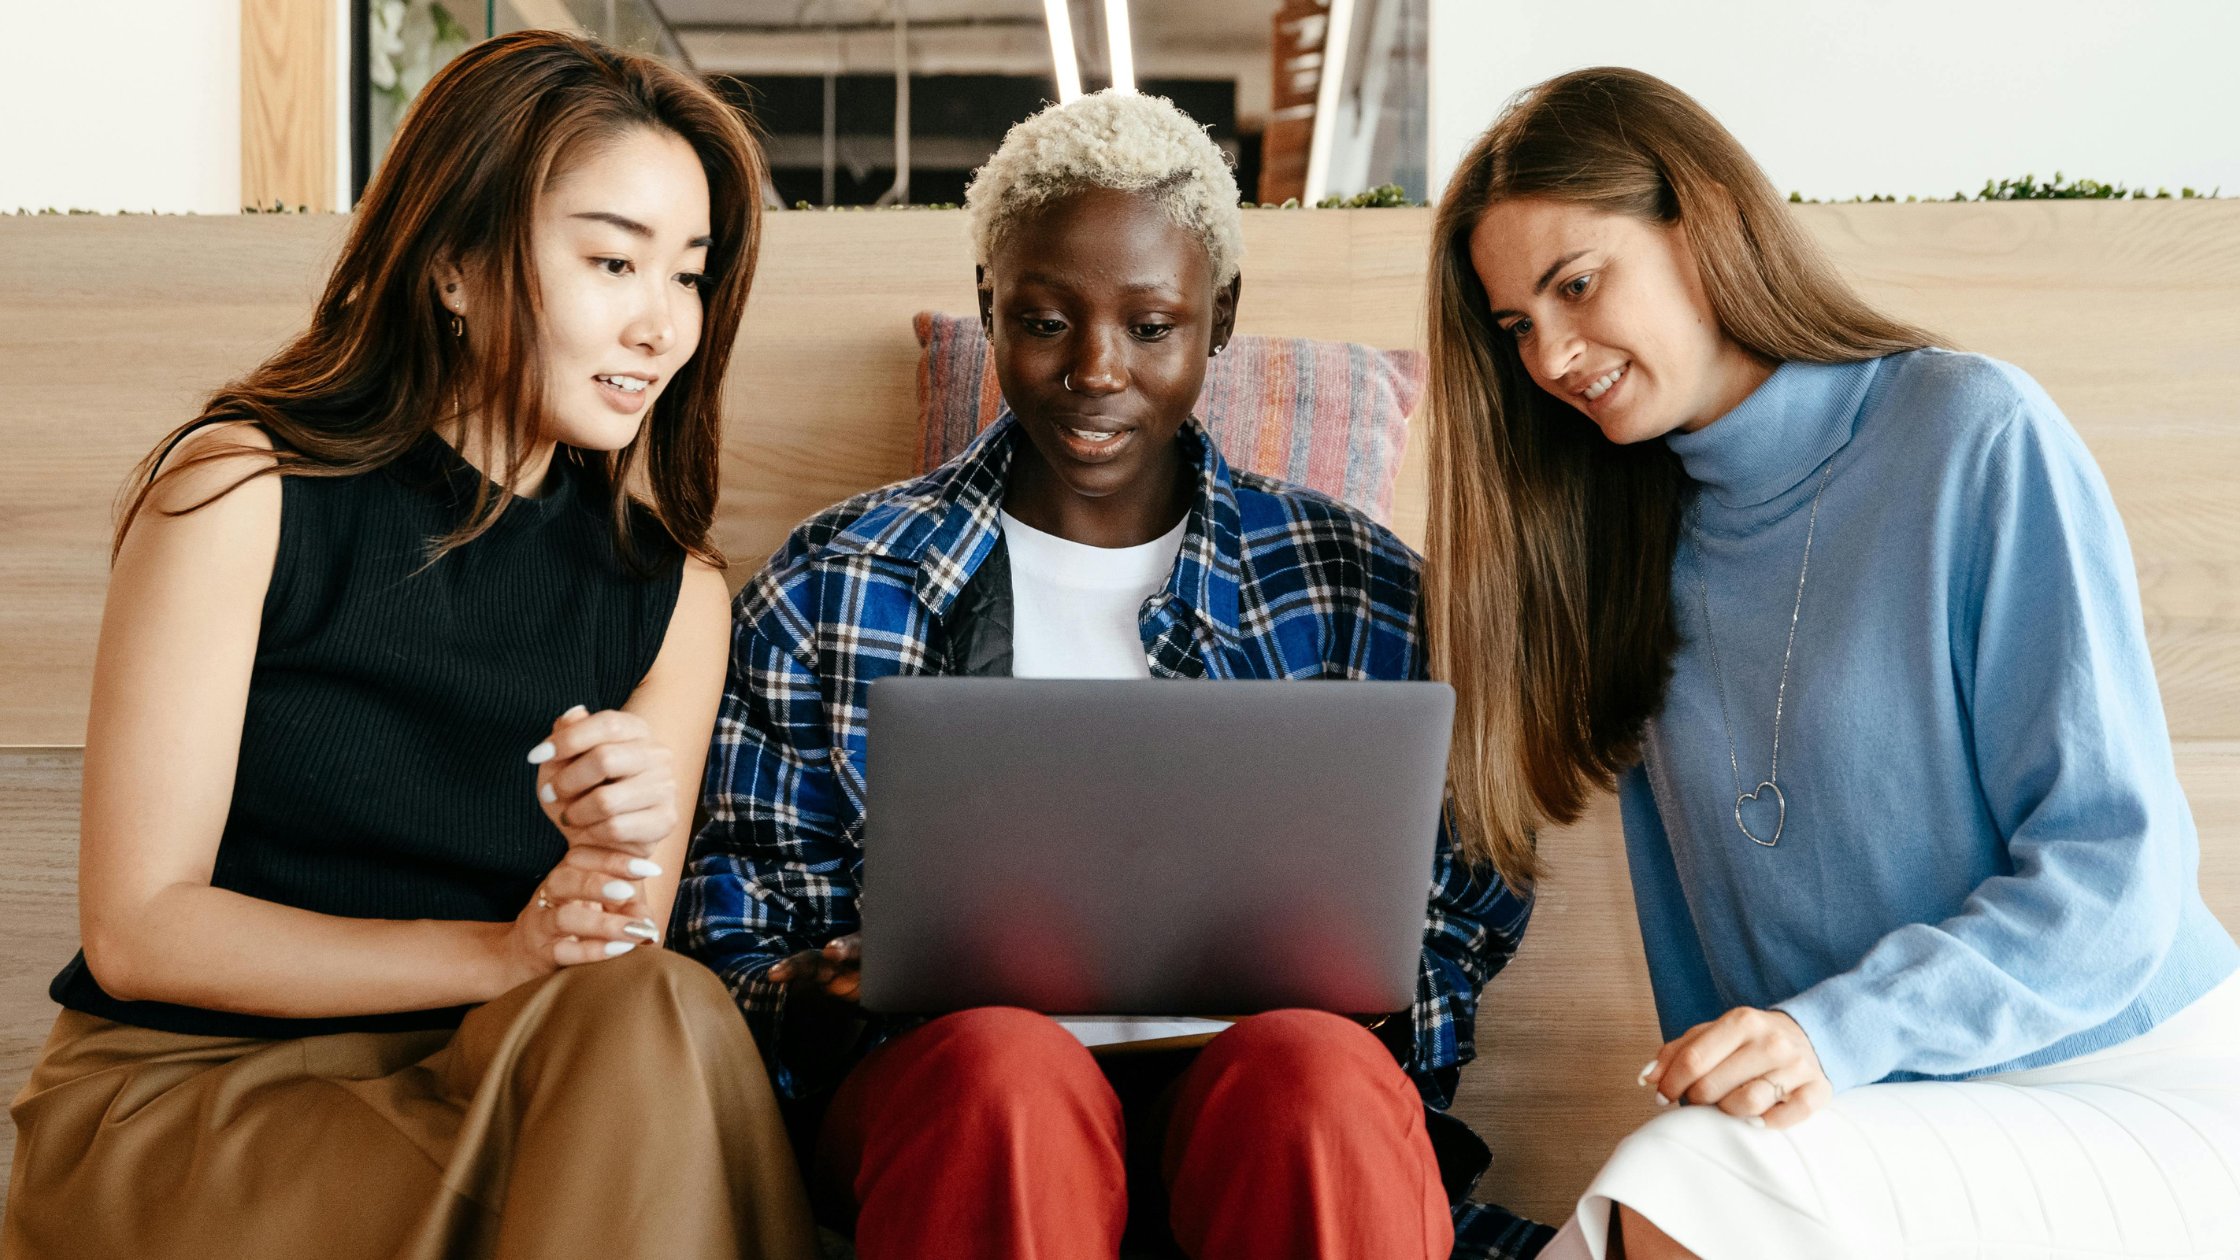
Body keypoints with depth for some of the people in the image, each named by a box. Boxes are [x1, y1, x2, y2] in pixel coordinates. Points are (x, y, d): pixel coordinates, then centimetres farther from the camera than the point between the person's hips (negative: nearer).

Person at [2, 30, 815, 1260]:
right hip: (187, 1099, -4)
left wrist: (626, 867, -19)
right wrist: (500, 953, -20)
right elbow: (136, 929, -9)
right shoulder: (243, 491, -6)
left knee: (653, 1019, -30)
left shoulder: (671, 591, 6)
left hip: (486, 1095, 4)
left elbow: (618, 973, 5)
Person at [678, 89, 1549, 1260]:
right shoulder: (832, 585, 11)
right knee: (1011, 1070, -35)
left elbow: (1458, 913, 14)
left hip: (1248, 1069, 1)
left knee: (1317, 1069, -34)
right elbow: (730, 935, 11)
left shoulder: (1356, 584, 13)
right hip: (937, 1073, 0)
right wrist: (810, 992, -13)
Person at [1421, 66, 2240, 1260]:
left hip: (2133, 1108, -5)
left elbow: (2113, 867, -12)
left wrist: (1839, 1032, -23)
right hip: (1866, 1125, 5)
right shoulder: (1643, 540, 11)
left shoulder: (1974, 434, -7)